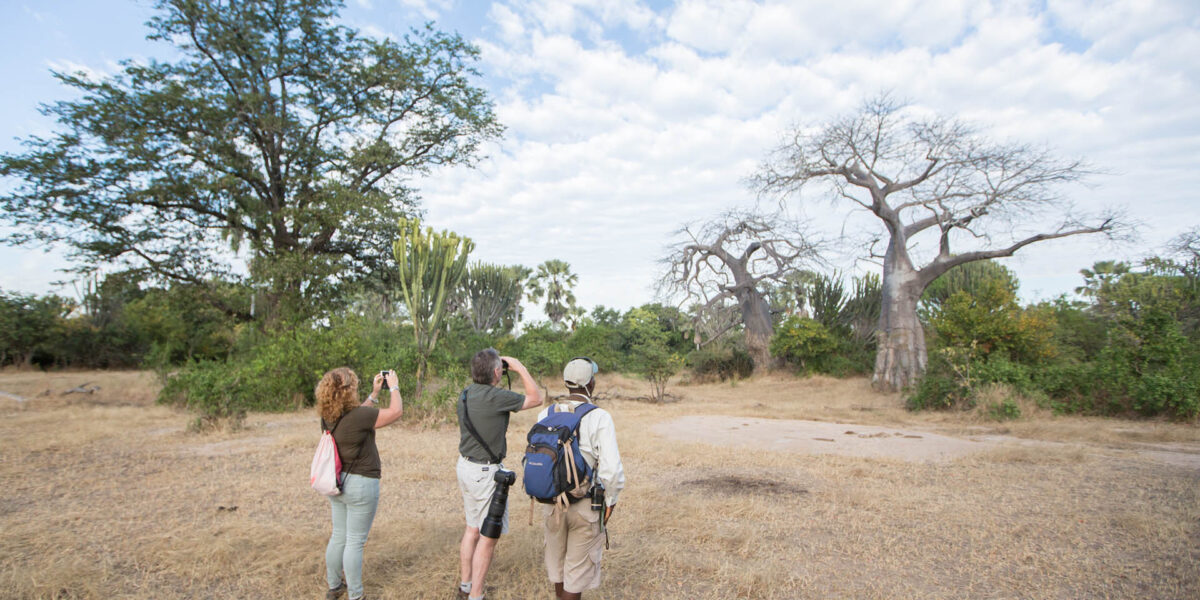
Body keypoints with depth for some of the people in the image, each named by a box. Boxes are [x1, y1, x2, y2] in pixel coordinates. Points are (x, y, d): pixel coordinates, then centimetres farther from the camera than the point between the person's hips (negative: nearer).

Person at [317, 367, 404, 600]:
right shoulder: (358, 415, -24)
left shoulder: (327, 418, -1)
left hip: (337, 482, 8)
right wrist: (393, 387, 2)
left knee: (338, 536, 21)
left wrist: (374, 393, 19)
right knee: (355, 542, 4)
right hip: (360, 484, -8)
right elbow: (396, 411, -13)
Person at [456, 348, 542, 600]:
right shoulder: (496, 397, -23)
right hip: (486, 472, -9)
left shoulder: (465, 394, 1)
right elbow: (536, 398, -12)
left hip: (465, 466, 9)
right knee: (489, 536, 4)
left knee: (472, 529, 21)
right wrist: (520, 368, -7)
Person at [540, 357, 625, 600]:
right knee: (578, 566, 13)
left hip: (553, 501, 5)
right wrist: (611, 500, -5)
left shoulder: (546, 414, -6)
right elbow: (612, 469, -22)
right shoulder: (600, 418, -19)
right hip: (586, 505, -4)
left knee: (557, 557, 25)